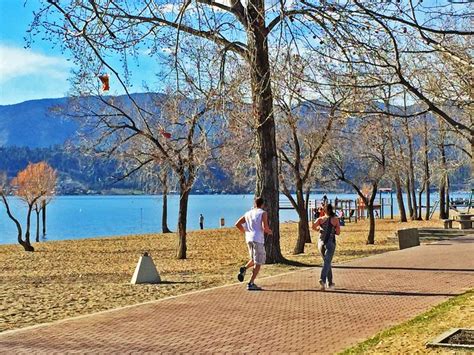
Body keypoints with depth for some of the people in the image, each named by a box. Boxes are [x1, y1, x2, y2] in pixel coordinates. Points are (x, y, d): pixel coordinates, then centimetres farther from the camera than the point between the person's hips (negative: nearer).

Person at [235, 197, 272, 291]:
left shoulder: (248, 213, 13)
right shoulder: (263, 213, -3)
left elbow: (237, 224, 10)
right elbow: (265, 227, -15)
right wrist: (269, 231, 5)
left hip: (249, 239, 6)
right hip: (258, 239, -6)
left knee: (254, 260, 24)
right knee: (258, 263, 1)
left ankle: (244, 269, -1)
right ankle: (251, 284, -4)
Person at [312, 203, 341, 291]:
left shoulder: (320, 219, 6)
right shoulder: (336, 219, 2)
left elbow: (313, 226, -11)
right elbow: (338, 232, 2)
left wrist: (318, 229, 11)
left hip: (321, 242, 3)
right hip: (330, 243, -3)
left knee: (327, 262, 19)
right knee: (327, 263, -13)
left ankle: (330, 283, 24)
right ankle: (322, 280, -37)